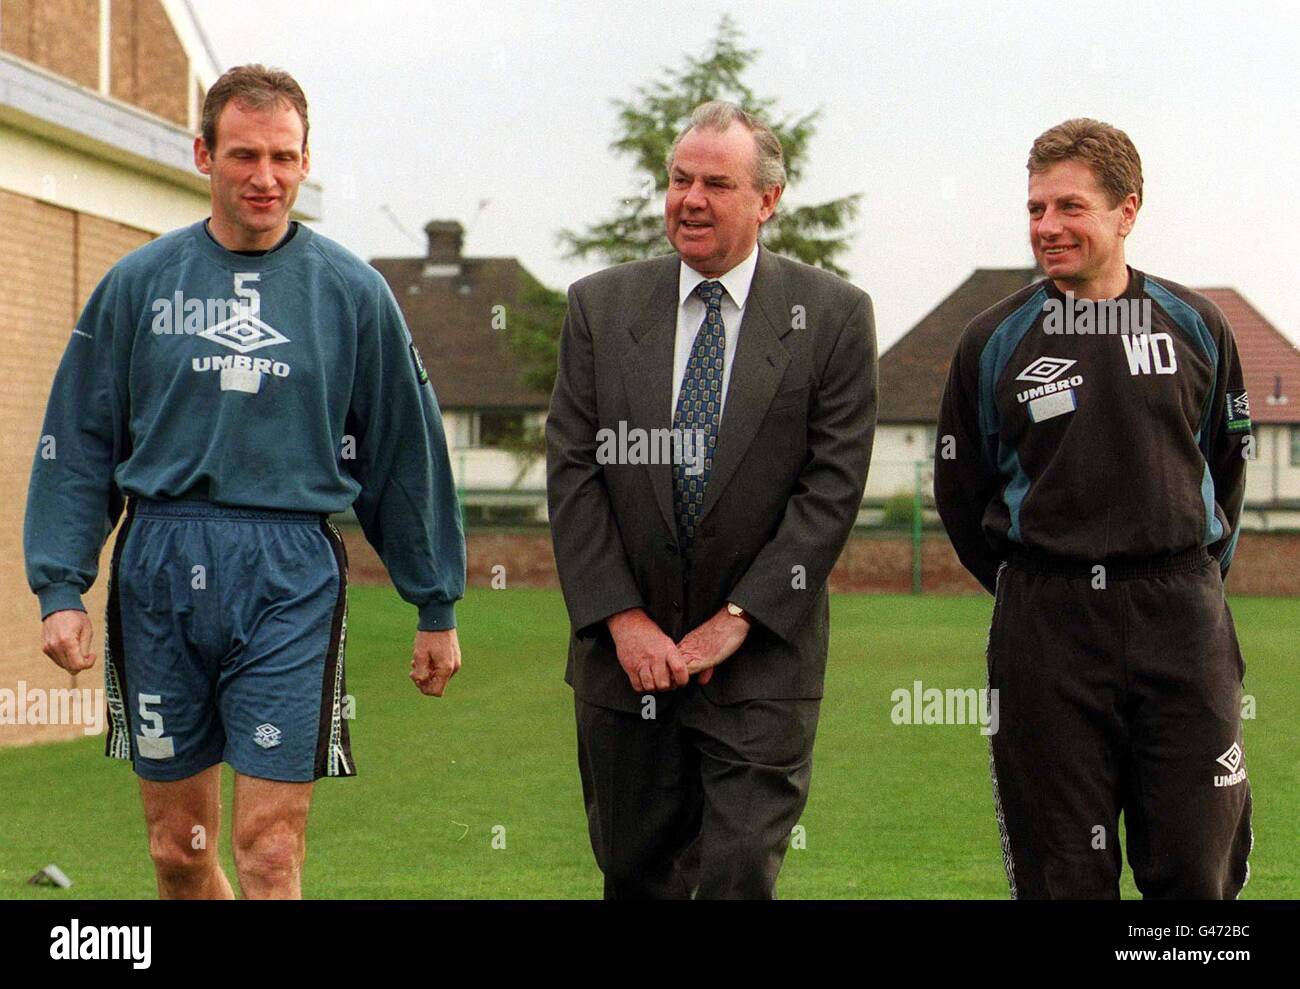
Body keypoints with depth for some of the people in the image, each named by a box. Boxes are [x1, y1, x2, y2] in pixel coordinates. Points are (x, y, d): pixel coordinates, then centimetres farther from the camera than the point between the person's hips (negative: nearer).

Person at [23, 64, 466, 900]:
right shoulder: (139, 284, 6)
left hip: (291, 578, -2)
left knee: (271, 853, -6)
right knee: (177, 847, 10)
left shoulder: (352, 292, 5)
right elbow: (78, 447, 8)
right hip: (159, 571, 2)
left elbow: (407, 455, 9)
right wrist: (60, 587, -2)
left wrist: (437, 608, 11)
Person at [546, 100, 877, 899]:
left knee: (743, 876, -8)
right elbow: (573, 473, 1)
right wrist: (622, 619, -8)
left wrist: (737, 620, -11)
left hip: (761, 661, -2)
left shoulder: (833, 315, -2)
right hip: (624, 655, 3)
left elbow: (834, 485, -6)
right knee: (638, 876, 11)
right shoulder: (600, 306, 4)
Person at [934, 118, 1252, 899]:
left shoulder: (1196, 326, 5)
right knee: (1062, 872, 4)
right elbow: (960, 492, 10)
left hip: (1182, 624, 1)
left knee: (1198, 869, 0)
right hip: (1044, 630, 0)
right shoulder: (995, 342, 2)